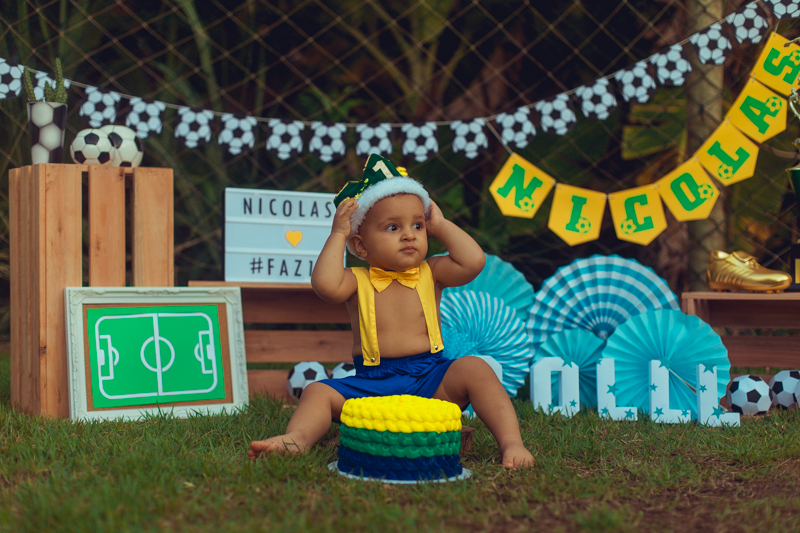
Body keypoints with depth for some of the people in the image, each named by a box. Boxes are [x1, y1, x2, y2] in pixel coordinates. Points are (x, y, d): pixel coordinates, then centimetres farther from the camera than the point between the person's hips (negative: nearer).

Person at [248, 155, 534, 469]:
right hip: (371, 384, 0)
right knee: (318, 392, -18)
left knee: (474, 369, -25)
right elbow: (325, 284, -21)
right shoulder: (358, 281, 1)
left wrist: (440, 225, 1)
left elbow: (474, 261, -12)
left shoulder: (430, 275, 5)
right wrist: (337, 234, -10)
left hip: (430, 379, 0)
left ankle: (511, 442, -31)